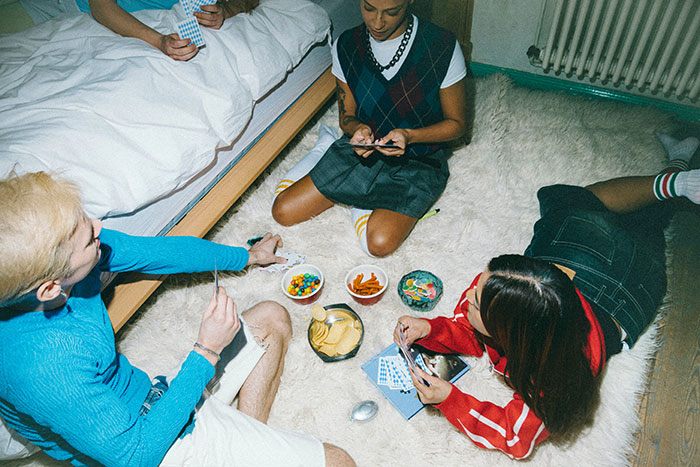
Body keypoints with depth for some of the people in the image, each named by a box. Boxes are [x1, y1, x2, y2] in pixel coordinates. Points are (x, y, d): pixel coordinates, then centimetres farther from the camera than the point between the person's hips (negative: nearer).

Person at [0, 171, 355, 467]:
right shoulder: (44, 365, -37)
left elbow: (152, 251, -1)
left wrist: (247, 256, 13)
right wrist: (207, 352, -22)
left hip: (155, 398, 8)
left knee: (271, 318, 17)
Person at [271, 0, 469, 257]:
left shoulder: (442, 47, -17)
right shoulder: (345, 46, -6)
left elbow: (457, 123, -7)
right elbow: (347, 116, 5)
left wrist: (409, 135, -25)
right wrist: (357, 128, -20)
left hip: (419, 161, -2)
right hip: (362, 148, 3)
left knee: (380, 243, -26)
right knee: (283, 211, -8)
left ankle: (362, 196, 6)